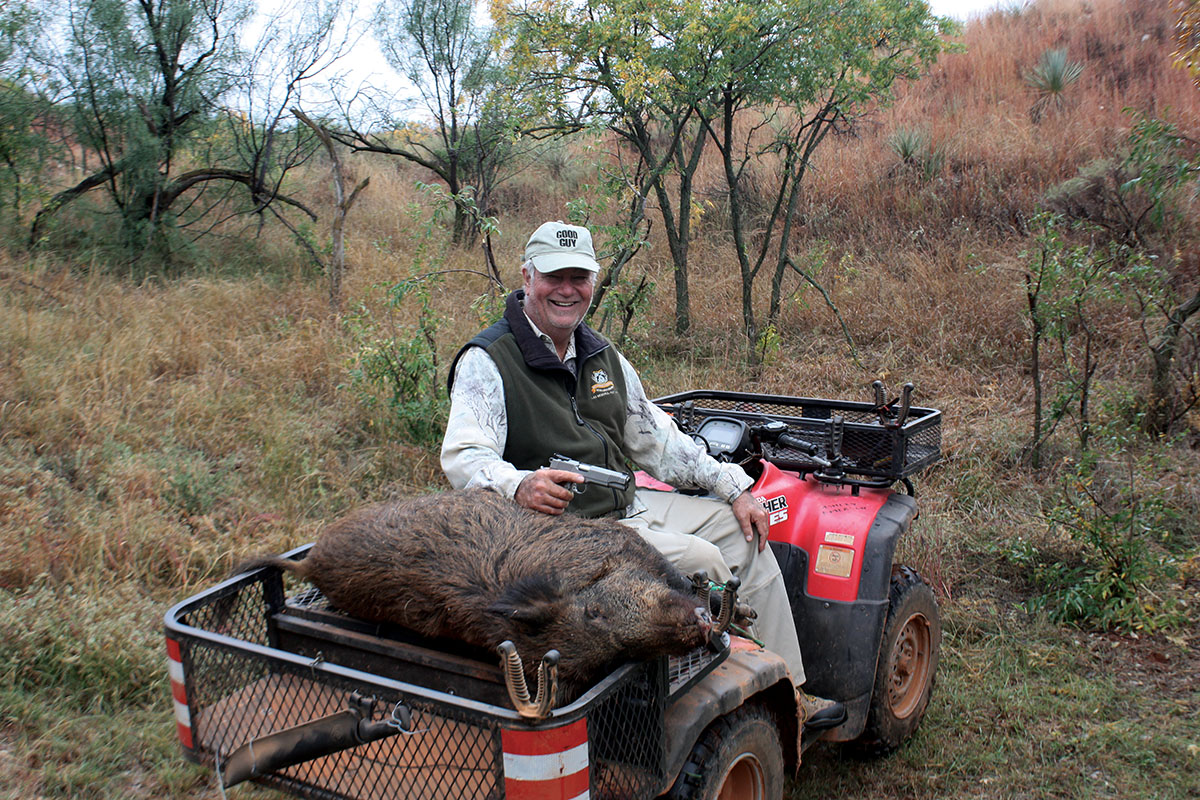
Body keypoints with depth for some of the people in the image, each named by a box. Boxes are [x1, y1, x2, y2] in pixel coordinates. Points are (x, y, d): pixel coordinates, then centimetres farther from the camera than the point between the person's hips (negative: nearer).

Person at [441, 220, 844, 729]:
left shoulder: (602, 355, 12)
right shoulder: (487, 362, -11)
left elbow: (654, 439, 18)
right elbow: (463, 458, -24)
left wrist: (733, 488, 11)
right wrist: (520, 486, -46)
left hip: (627, 505, 8)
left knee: (739, 529, 3)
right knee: (700, 561, -22)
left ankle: (787, 693, 9)